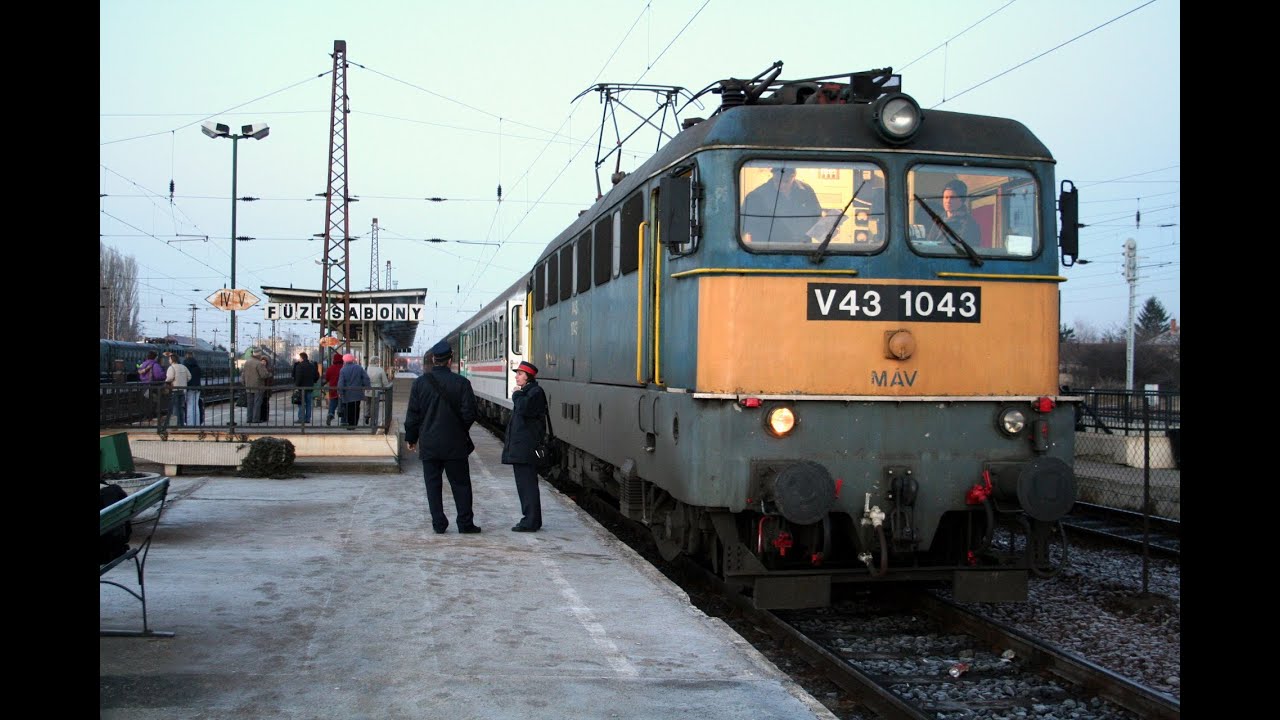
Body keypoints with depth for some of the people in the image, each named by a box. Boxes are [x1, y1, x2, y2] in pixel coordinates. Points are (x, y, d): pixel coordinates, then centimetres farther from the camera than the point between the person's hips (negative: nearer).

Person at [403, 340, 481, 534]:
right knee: (460, 484, 8)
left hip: (428, 444, 1)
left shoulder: (420, 382, -3)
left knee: (433, 484, 8)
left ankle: (438, 524, 8)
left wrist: (411, 438, 11)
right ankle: (465, 523, 9)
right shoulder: (461, 383, -8)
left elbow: (412, 414, -1)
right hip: (454, 444, -1)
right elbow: (469, 414, -6)